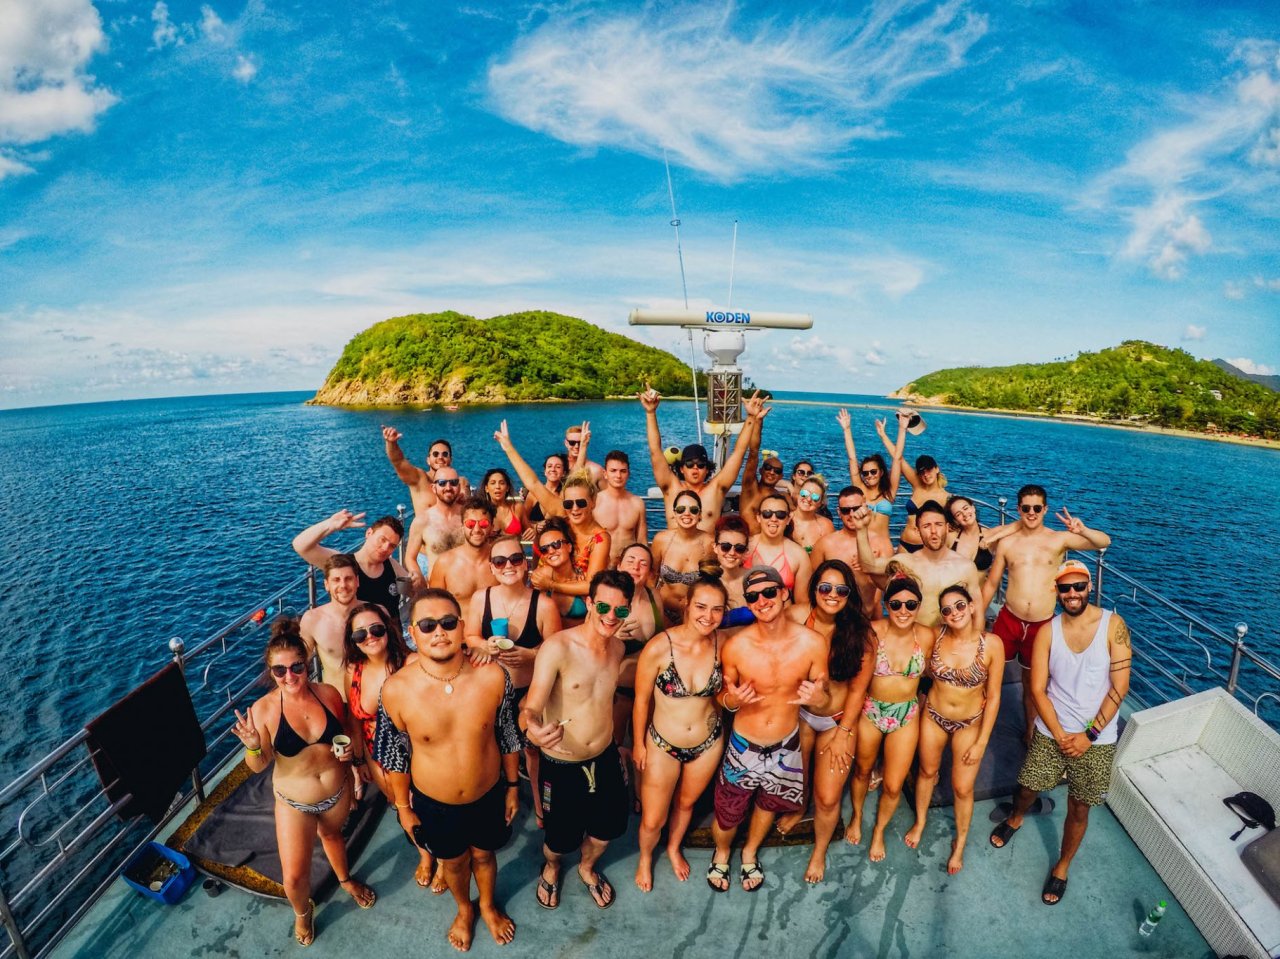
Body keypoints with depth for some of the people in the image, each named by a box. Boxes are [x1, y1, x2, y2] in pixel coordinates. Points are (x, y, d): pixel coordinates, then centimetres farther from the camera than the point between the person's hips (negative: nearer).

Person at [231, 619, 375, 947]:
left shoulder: (329, 693, -19)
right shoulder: (263, 709, -24)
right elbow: (258, 766, -15)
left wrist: (348, 748, -20)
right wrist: (253, 747, -35)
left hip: (337, 791, 2)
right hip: (294, 802, -1)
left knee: (332, 835, 29)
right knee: (294, 877, 5)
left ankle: (346, 879, 62)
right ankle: (303, 912, 42)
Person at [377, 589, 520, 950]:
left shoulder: (493, 676, -25)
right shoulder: (396, 689, -25)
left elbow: (509, 737, -8)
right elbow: (395, 755, -8)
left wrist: (513, 787, 2)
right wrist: (404, 808, 2)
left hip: (489, 797, 0)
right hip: (434, 804, 0)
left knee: (484, 854, 27)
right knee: (454, 862, 28)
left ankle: (488, 904, 60)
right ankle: (464, 910, 61)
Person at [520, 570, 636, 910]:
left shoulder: (618, 647, -6)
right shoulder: (557, 647, -27)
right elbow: (531, 707, -33)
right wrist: (533, 727, -54)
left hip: (606, 758, 5)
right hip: (562, 766, -5)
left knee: (609, 826, 22)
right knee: (561, 838, 17)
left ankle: (588, 867, 58)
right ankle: (551, 868, 55)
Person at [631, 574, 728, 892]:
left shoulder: (722, 645, -18)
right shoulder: (659, 647, -29)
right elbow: (641, 700, -12)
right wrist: (639, 743, -2)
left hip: (708, 743, 3)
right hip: (663, 744, -2)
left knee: (686, 803, 28)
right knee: (653, 820, 14)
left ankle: (674, 848, 61)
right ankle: (645, 857, 51)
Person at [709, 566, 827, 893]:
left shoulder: (813, 643, -20)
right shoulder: (735, 646, -23)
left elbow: (824, 699, -5)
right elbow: (720, 696, -6)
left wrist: (818, 698, -29)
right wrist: (730, 700, -29)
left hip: (786, 747, 2)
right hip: (743, 746, -2)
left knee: (768, 804, 27)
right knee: (727, 816, 15)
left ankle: (750, 852, 60)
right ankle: (721, 853, 52)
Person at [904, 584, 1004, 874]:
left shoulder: (991, 644, -21)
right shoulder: (936, 637, -16)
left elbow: (993, 697, -13)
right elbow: (923, 672, 3)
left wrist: (981, 743, -9)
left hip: (970, 723, -1)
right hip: (933, 716, 2)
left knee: (962, 788, 8)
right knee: (927, 771, 20)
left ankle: (960, 843, 37)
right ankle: (920, 822, 47)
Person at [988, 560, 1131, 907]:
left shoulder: (1113, 625, -12)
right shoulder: (1047, 631, -8)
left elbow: (1119, 687, -12)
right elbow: (1038, 689, -6)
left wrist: (1089, 734, -13)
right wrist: (1059, 735, -13)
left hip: (1097, 738, -1)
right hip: (1051, 732, 1)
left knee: (1079, 809, 11)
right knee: (1028, 788, 13)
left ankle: (1062, 868, 36)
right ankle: (1015, 819, 48)